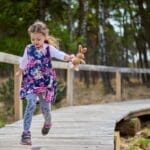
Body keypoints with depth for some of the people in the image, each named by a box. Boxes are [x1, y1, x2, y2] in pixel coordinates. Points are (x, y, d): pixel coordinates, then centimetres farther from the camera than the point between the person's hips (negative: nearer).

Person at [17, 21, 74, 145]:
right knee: (31, 104, -20)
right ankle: (26, 133, -20)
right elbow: (24, 61, 20)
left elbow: (59, 54, -25)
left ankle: (48, 122, 45)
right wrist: (20, 72, 35)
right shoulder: (29, 49, 1)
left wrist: (68, 57, -46)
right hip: (31, 81, 0)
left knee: (45, 107, 7)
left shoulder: (49, 48, -6)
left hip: (45, 82, 0)